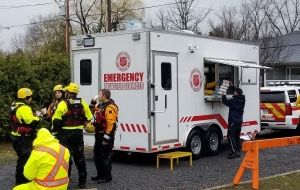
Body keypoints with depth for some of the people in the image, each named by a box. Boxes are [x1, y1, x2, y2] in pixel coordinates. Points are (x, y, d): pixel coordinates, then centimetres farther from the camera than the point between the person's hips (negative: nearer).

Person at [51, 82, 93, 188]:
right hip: (78, 133, 4)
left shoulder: (63, 104, -11)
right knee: (79, 157, 12)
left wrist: (54, 132, -1)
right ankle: (82, 181, 16)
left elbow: (56, 120, -11)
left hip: (66, 133, -4)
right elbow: (89, 118, 7)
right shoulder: (82, 103, 2)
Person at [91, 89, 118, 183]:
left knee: (105, 156, -4)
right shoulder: (101, 106, 15)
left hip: (105, 136, -11)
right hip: (99, 135, 11)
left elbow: (111, 124, -26)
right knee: (97, 156, 17)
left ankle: (107, 176, 6)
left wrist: (106, 137, -26)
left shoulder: (110, 107, -19)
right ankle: (100, 174, 29)